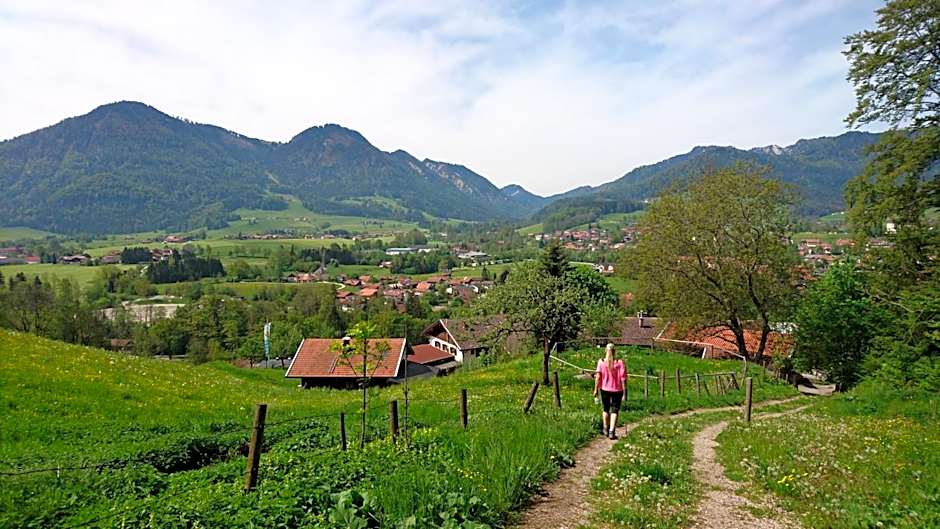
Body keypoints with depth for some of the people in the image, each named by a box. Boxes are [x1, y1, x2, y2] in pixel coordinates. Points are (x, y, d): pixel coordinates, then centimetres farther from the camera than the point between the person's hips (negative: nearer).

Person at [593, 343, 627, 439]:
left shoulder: (601, 362, -8)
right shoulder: (620, 363, -11)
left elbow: (598, 378, -8)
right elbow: (623, 379, -10)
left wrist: (595, 391, -1)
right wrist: (624, 393, -4)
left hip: (604, 389, 2)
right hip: (617, 390, -2)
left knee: (606, 409, 20)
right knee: (614, 410, 8)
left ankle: (606, 429, 32)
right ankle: (612, 432, 0)